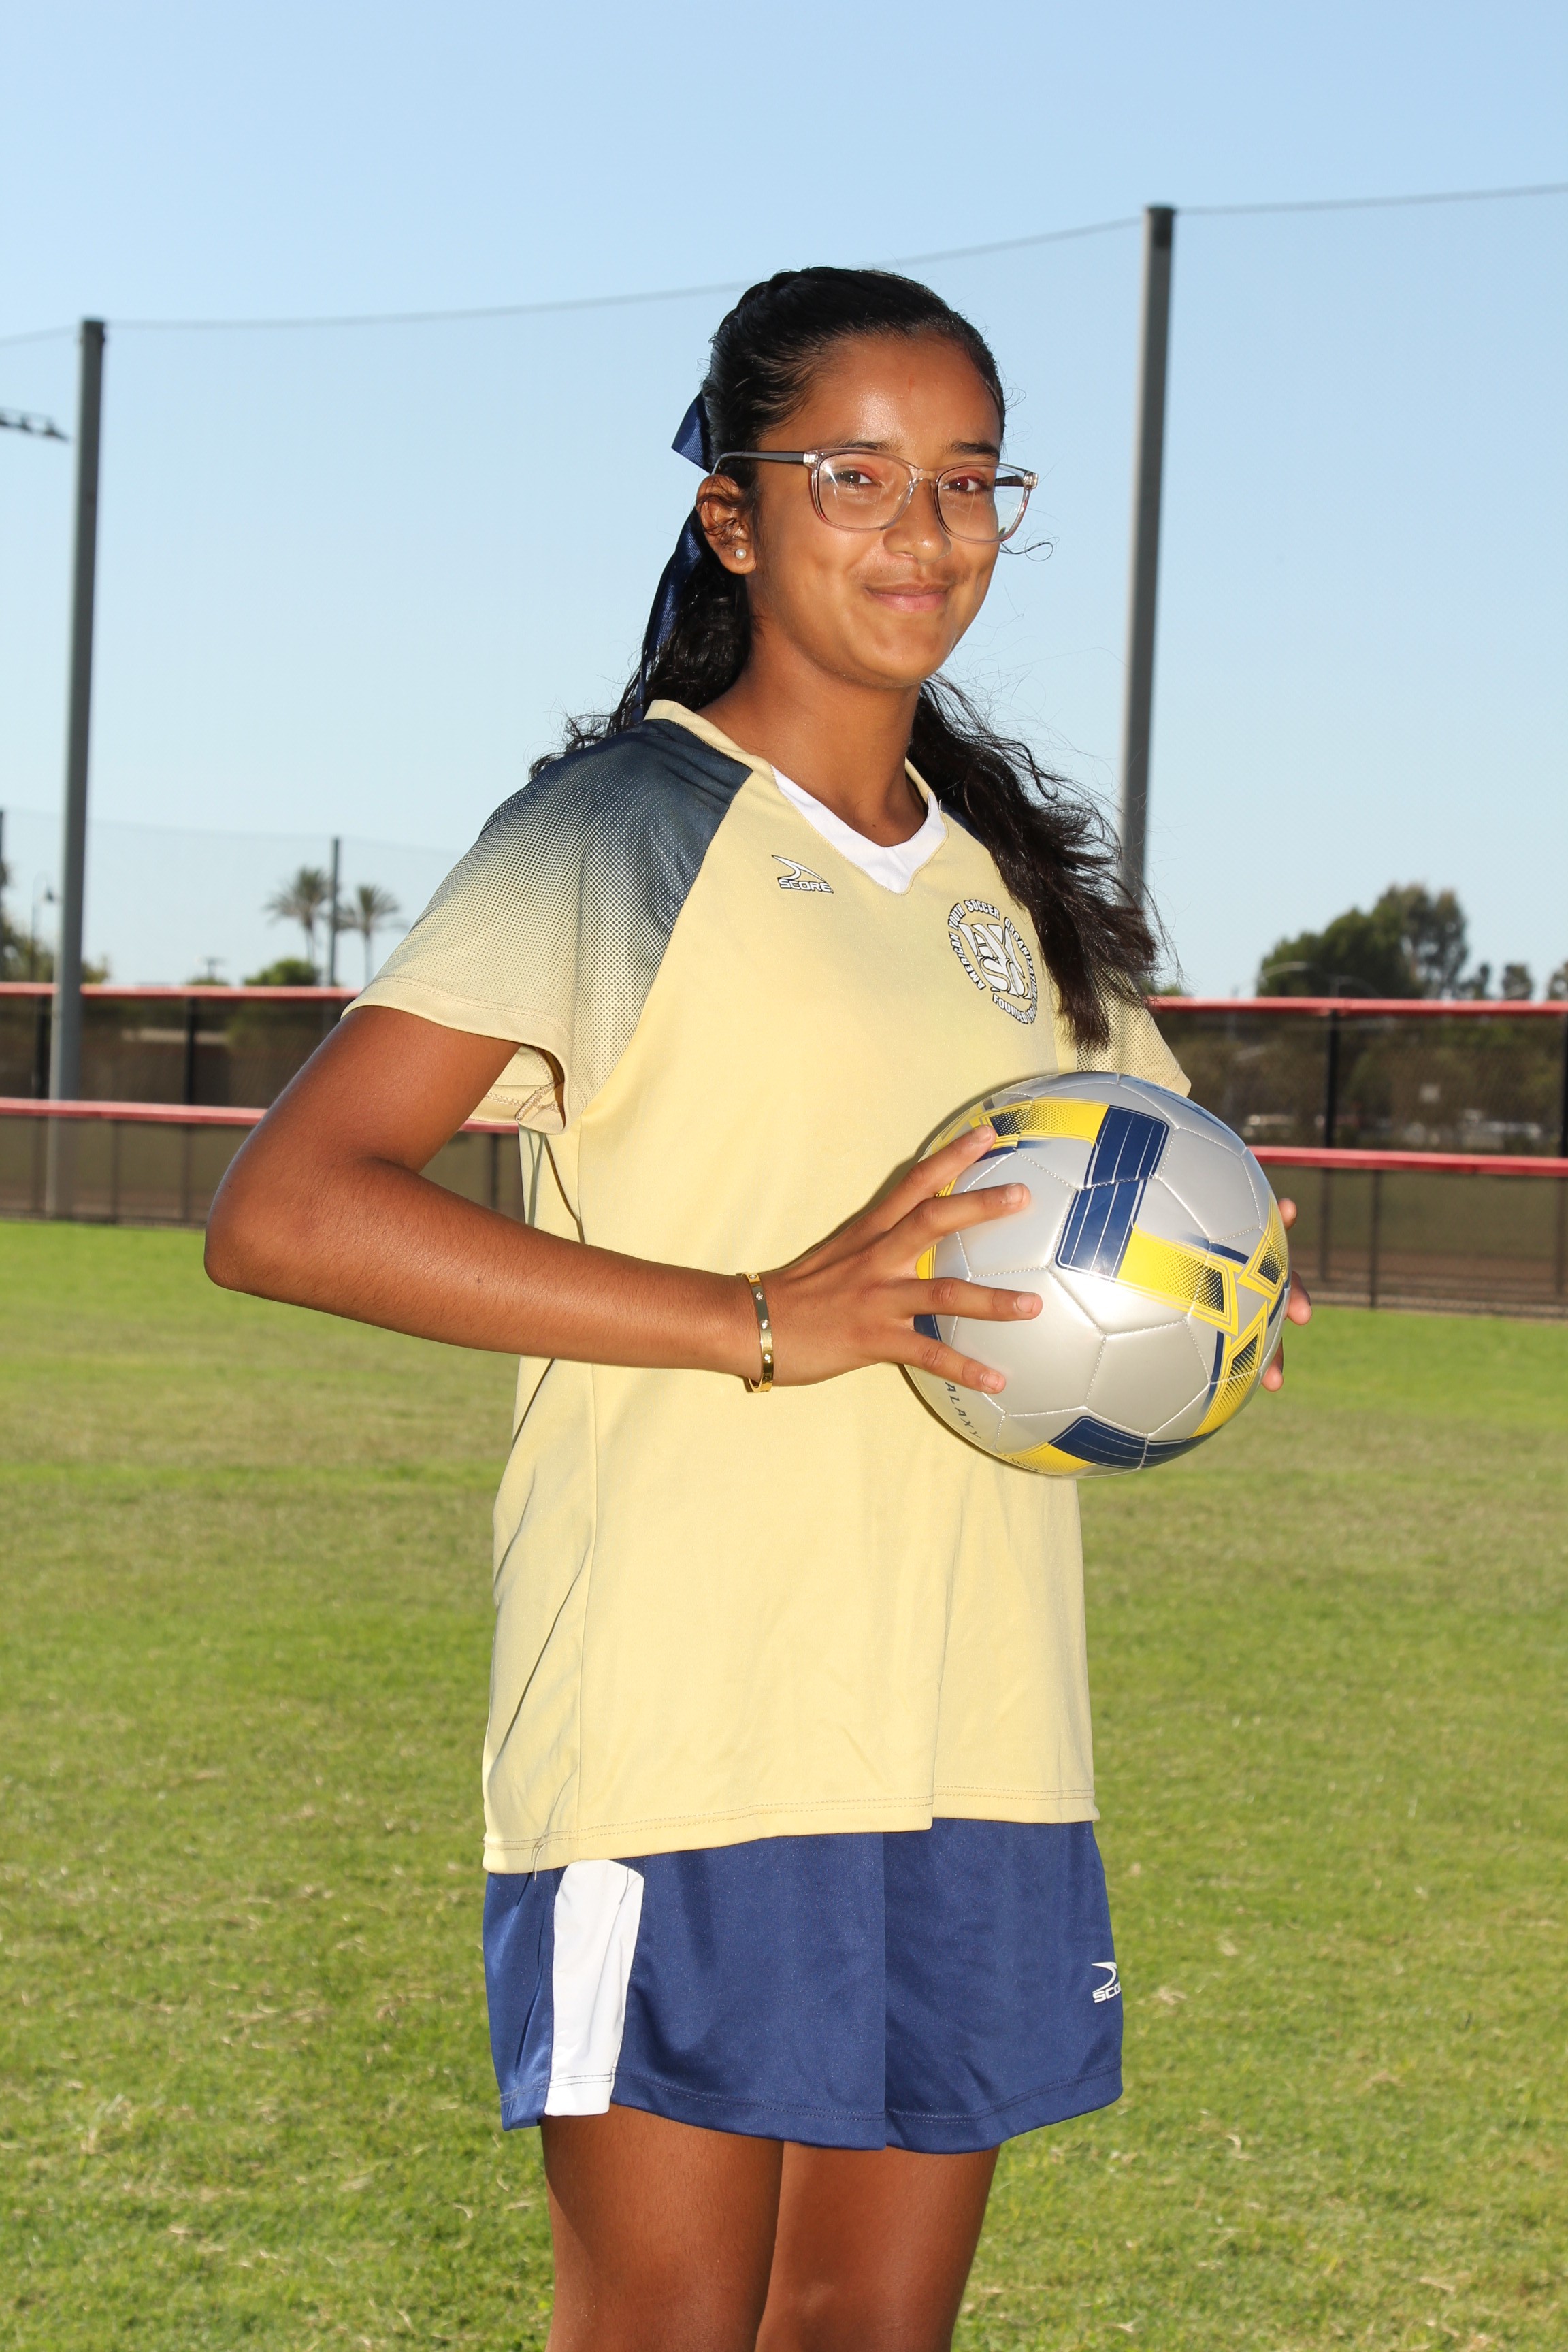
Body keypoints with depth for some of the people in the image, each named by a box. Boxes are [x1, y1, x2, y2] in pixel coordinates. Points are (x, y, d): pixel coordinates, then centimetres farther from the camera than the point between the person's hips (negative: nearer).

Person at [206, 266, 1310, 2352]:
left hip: (978, 1753, 6)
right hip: (686, 1737, -6)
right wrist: (756, 1321, -21)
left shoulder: (1019, 879, 16)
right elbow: (282, 1213, -14)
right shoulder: (626, 834, -4)